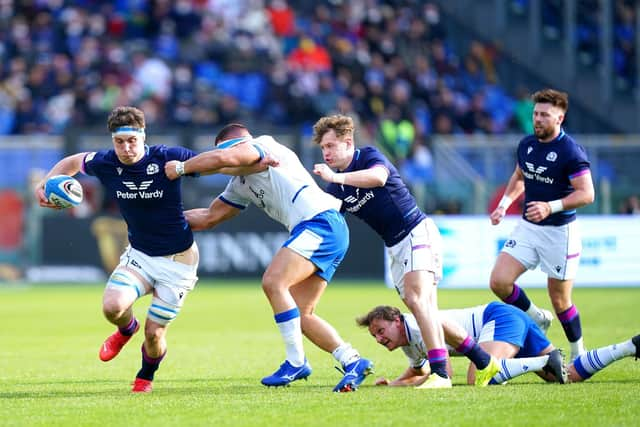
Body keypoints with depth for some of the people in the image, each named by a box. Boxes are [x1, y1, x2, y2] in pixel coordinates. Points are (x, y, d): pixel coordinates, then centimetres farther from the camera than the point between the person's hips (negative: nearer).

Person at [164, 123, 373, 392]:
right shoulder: (240, 185, 27)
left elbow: (224, 158, -19)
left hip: (321, 221, -10)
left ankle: (296, 363, -16)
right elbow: (209, 217, 34)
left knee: (273, 282, -20)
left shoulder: (263, 145, 0)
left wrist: (181, 168, -7)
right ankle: (353, 362, 2)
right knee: (300, 315, 4)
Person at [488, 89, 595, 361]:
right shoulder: (526, 145, 4)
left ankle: (578, 351, 25)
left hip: (560, 232, -6)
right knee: (499, 281, -8)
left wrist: (551, 207, -29)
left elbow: (586, 194, -20)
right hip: (527, 227, 6)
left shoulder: (571, 152, -17)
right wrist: (504, 204, 8)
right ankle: (538, 319, 16)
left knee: (560, 301, 1)